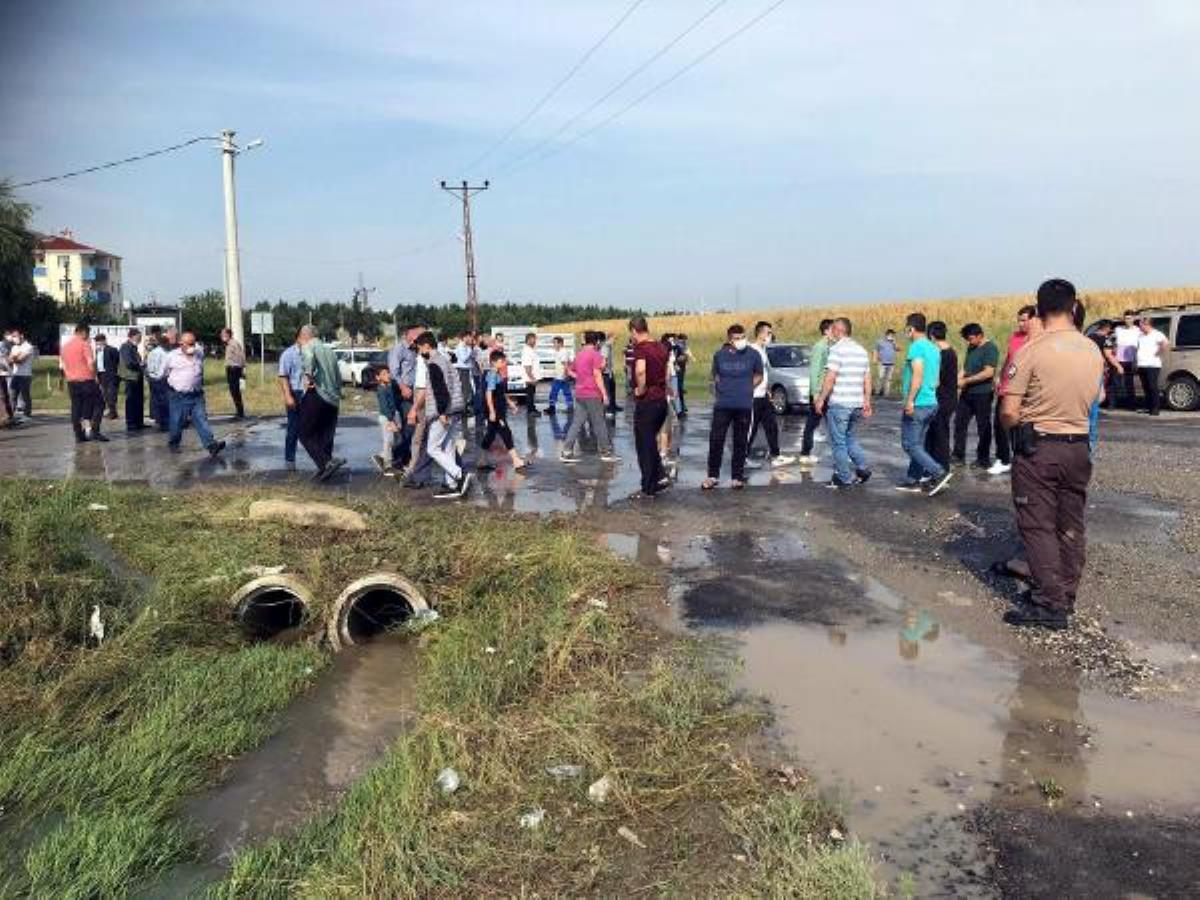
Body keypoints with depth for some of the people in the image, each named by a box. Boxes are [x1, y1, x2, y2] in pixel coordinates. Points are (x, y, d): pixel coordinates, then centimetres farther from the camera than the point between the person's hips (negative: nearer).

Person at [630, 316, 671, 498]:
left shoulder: (640, 348, -14)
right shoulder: (661, 347, 11)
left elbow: (640, 370, -32)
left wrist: (641, 390, -19)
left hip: (647, 401, -8)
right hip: (662, 399, 8)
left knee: (644, 445, 3)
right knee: (651, 442, 21)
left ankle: (648, 488, 9)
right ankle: (660, 477, 12)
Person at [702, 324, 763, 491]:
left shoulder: (753, 354, -3)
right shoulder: (719, 355, 2)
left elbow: (759, 376, 10)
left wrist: (745, 389, 3)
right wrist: (717, 394, 8)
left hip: (744, 406, -1)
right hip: (722, 405, 1)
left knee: (740, 442, 6)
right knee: (715, 440, -1)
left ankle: (737, 477, 17)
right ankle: (713, 475, 13)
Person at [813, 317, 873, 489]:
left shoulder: (837, 349, -12)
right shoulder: (862, 350, 12)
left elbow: (830, 378, -17)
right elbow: (867, 379, 14)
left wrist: (821, 399, -11)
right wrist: (867, 402, 17)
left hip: (838, 403, -7)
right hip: (856, 403, 7)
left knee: (839, 442, 2)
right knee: (851, 439, 21)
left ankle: (844, 478, 6)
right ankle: (862, 467, 8)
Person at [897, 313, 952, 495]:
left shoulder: (916, 347, -14)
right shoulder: (934, 349, 13)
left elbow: (918, 375, -23)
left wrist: (910, 400, -24)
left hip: (917, 405, -9)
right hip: (931, 403, 9)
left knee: (910, 445, -4)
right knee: (918, 444, 15)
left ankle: (939, 473, -13)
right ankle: (913, 481, 19)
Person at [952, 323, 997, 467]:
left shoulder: (990, 349, -13)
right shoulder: (971, 348, 12)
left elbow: (988, 373, -20)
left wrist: (966, 381, -18)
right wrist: (957, 379, 1)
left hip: (982, 394, -8)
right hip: (967, 393, 8)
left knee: (983, 427, 2)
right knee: (960, 422, 9)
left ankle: (983, 459, 12)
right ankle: (958, 455, 18)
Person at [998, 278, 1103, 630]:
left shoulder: (1031, 351, -15)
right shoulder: (1093, 351, 2)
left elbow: (1008, 412, -15)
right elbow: (1095, 400, 11)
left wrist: (1017, 427, 5)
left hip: (1037, 448, -5)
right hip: (1078, 447, 5)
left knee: (1038, 527, 2)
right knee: (1071, 527, 14)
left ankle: (1050, 604, 3)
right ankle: (1065, 597, 24)